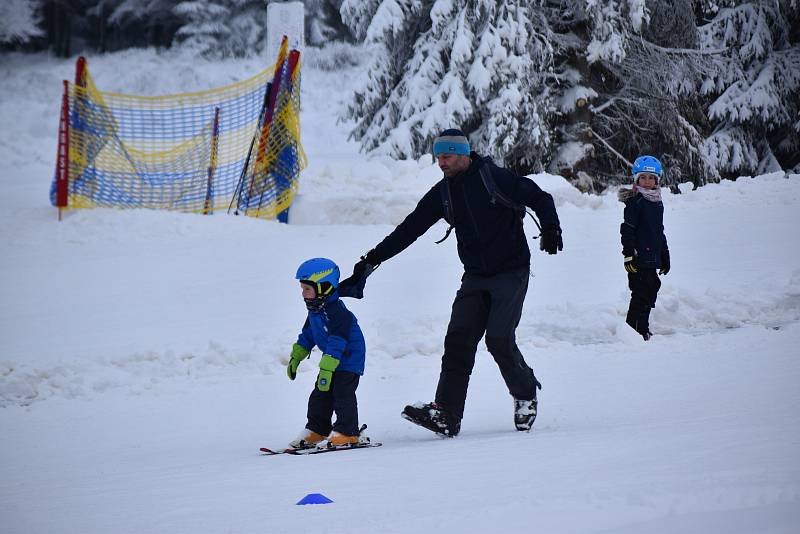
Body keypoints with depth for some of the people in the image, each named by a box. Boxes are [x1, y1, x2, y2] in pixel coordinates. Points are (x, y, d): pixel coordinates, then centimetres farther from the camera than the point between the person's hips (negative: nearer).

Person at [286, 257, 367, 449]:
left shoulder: (336, 312, -27)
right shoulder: (315, 310, 5)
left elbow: (337, 342, -33)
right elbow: (308, 334, 19)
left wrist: (327, 368, -36)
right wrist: (295, 357, 19)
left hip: (348, 359, -10)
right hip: (331, 359, 10)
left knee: (342, 394, -13)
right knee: (320, 395, 11)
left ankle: (347, 433, -8)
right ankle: (317, 431, 19)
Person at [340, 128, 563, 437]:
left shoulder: (494, 178, -11)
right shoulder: (442, 193, 7)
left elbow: (540, 199, -6)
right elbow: (409, 229, 9)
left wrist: (550, 228, -24)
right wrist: (372, 260, 4)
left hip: (511, 272, -6)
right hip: (475, 277, 6)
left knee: (499, 338, -16)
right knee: (459, 338, -9)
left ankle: (525, 394, 10)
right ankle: (446, 413, -14)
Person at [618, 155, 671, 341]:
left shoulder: (657, 202, 17)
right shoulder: (635, 202, -8)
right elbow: (627, 230, -12)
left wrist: (665, 257, 26)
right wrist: (628, 254, -17)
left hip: (652, 257, 8)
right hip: (639, 257, -8)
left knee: (650, 291, 11)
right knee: (641, 293, -9)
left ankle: (642, 329, 19)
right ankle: (636, 330, -5)